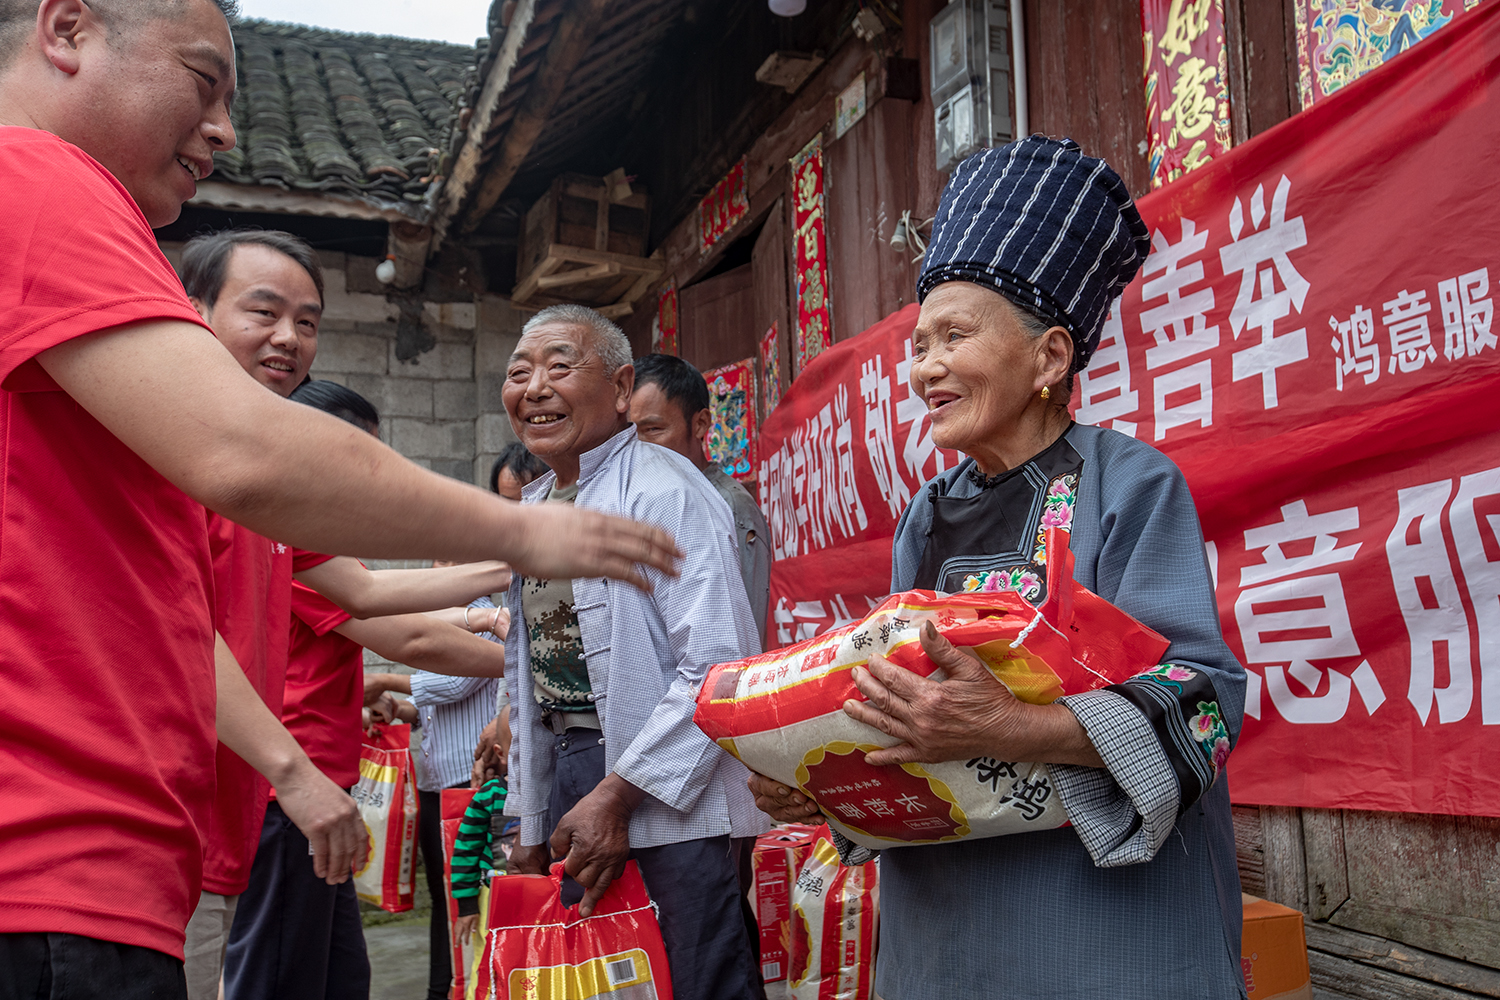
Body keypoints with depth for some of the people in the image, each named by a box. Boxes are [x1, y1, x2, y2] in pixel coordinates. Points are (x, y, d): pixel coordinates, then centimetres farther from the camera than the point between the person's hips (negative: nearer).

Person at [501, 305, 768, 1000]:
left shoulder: (665, 489, -12)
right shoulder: (530, 511, 14)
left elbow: (717, 666, -20)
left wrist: (618, 794, -19)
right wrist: (532, 826, 19)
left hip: (675, 798, -7)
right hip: (570, 779, 8)